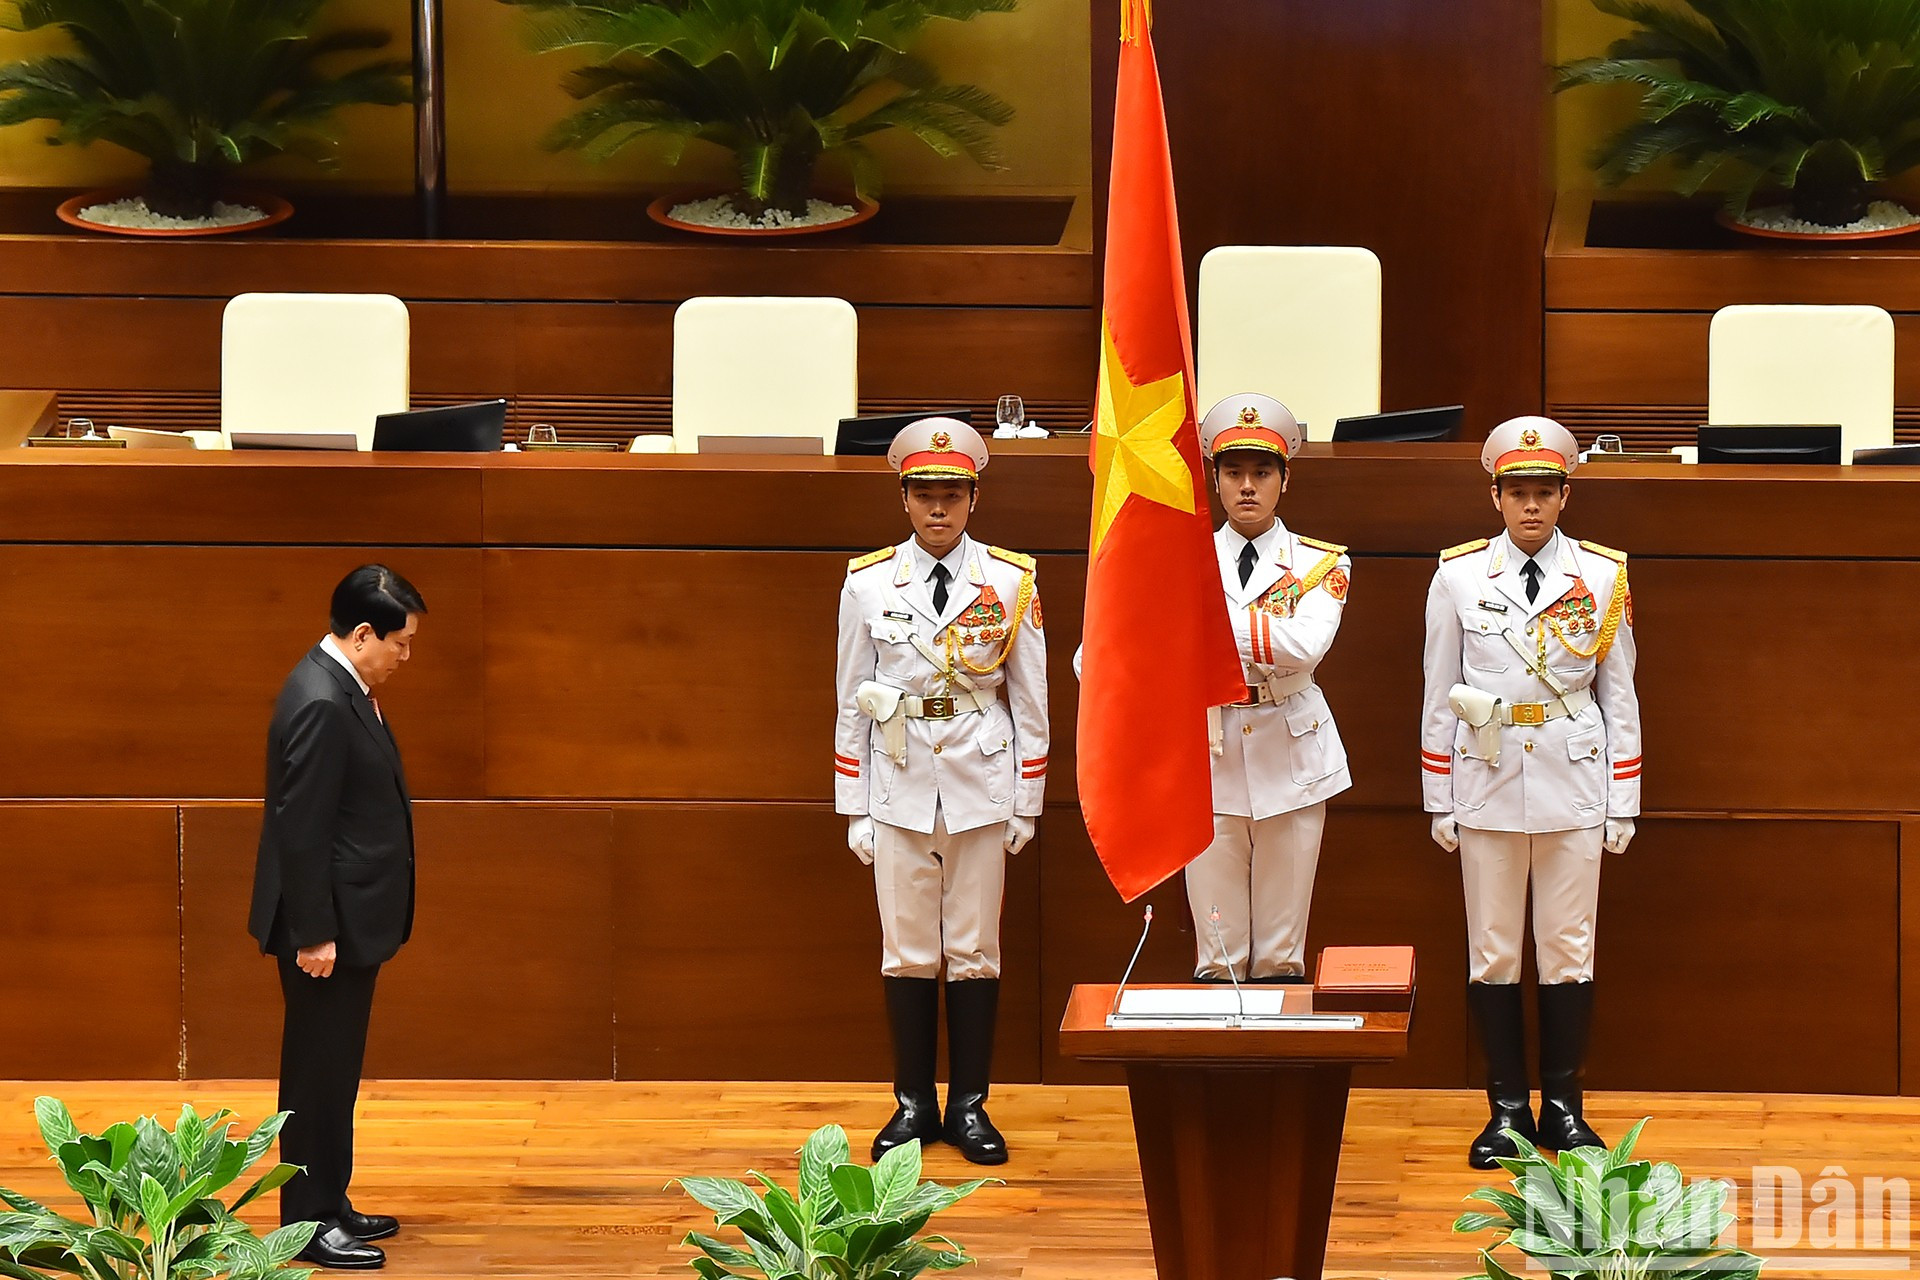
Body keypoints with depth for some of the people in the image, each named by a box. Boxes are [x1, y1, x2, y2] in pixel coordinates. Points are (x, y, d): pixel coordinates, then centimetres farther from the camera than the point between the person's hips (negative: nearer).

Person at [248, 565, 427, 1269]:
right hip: (329, 922, -10)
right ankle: (308, 1223, 6)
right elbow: (300, 830, -23)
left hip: (349, 919, 10)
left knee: (335, 1071, 17)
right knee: (319, 1072, -1)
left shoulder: (342, 689, 9)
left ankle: (329, 1204, 26)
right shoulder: (319, 704, -22)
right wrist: (314, 935, -22)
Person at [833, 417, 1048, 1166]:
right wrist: (854, 809, 2)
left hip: (981, 786, 0)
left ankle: (970, 1105, 11)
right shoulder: (868, 584, 1)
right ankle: (914, 1104, 11)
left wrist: (1027, 803, 3)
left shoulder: (1011, 583, 0)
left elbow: (1031, 700, 4)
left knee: (975, 949, 3)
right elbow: (851, 702, 5)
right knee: (906, 951, 3)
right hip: (900, 786, 0)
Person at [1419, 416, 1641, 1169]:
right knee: (1492, 951, 1)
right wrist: (1439, 801, 4)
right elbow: (1439, 694, 6)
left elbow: (1619, 694, 6)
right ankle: (1506, 1108, 8)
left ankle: (1563, 1107, 10)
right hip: (1487, 779, 0)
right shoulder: (1458, 576, 3)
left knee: (1569, 949, 2)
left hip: (1573, 782, 0)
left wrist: (1624, 803, 4)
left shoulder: (1603, 576, 3)